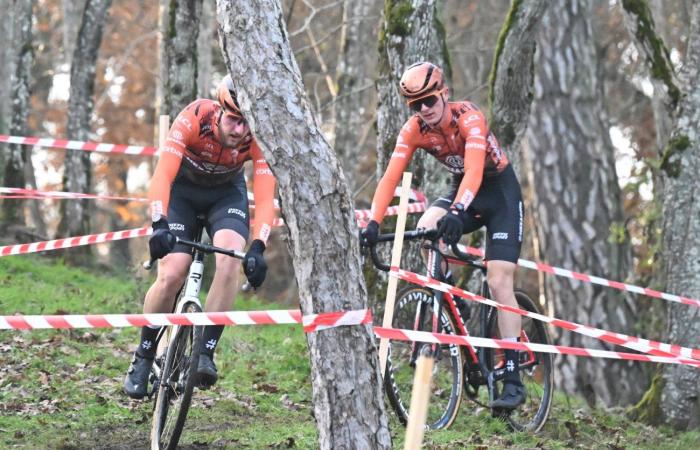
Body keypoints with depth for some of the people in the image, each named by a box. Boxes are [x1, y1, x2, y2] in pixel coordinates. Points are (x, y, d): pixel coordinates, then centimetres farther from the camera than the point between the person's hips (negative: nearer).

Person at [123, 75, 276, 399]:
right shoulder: (193, 119, -34)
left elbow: (265, 198, -32)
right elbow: (162, 176, -39)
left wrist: (257, 248, -47)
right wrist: (159, 226, -53)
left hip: (226, 192, 1)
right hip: (182, 189, -1)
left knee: (230, 260, -28)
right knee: (171, 275, -16)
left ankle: (206, 351, -20)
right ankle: (143, 357, 6)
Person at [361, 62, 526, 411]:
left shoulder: (468, 118, -29)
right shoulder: (413, 130, -14)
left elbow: (474, 170, -42)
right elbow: (390, 178, -19)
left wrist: (457, 213, -58)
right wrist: (373, 223, -33)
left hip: (500, 191, -5)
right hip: (461, 190, 5)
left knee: (499, 283, -14)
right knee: (422, 233, -27)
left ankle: (513, 380, -9)